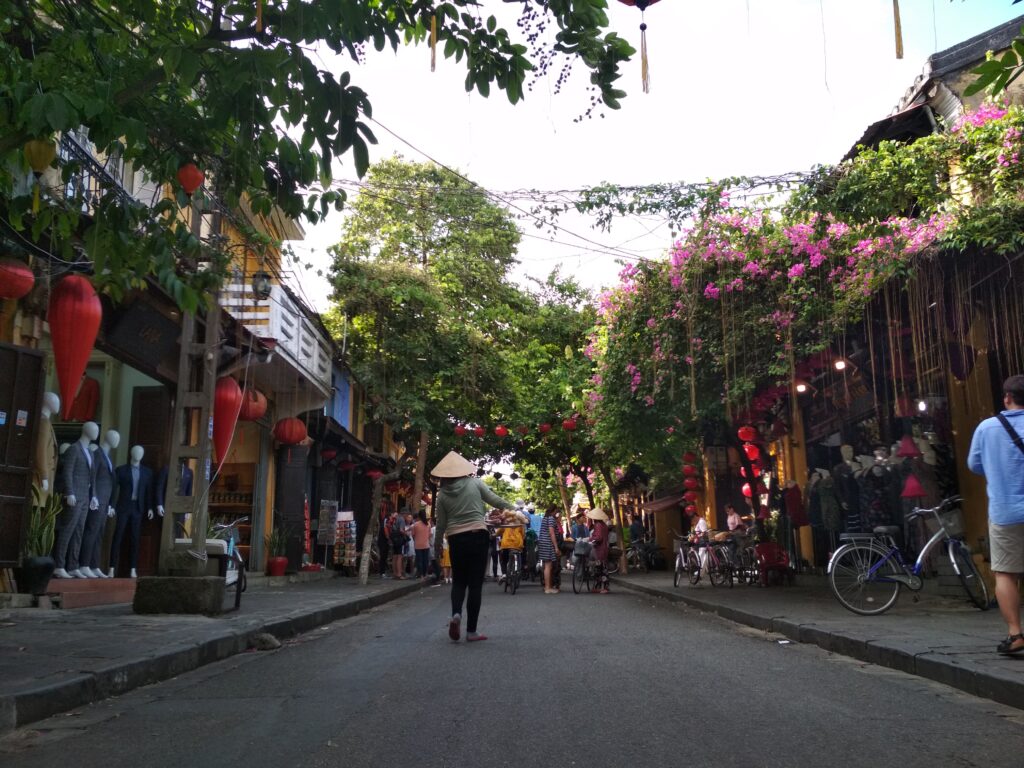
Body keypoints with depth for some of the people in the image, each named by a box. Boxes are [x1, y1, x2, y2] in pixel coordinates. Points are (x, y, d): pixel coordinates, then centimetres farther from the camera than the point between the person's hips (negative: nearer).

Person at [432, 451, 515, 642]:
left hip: (456, 539, 2)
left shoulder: (442, 494, 3)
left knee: (458, 581, 17)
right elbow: (496, 500, 3)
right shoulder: (475, 483, -2)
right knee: (475, 583, 3)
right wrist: (514, 508, 18)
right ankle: (471, 631, 4)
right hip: (478, 536, -2)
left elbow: (441, 524, 6)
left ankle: (456, 614, -10)